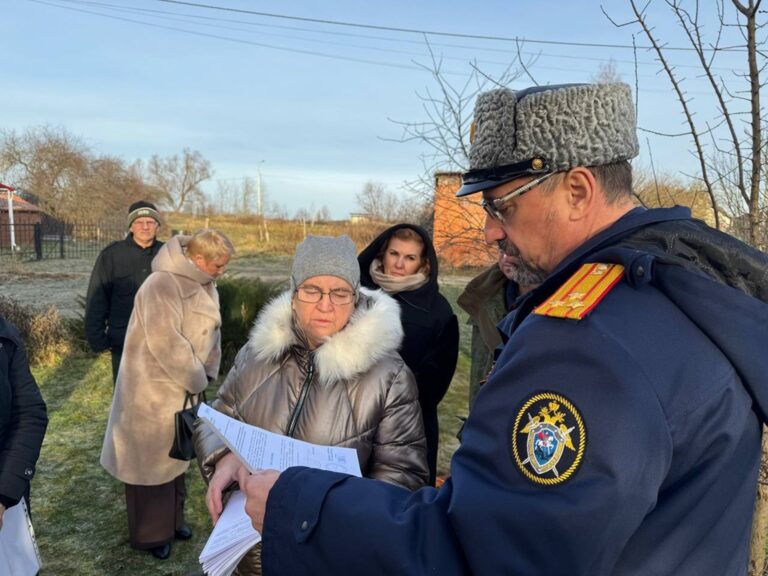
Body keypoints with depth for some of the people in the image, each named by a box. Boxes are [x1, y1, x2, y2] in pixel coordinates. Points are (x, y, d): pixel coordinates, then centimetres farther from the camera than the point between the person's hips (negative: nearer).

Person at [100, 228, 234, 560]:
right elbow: (165, 342, -28)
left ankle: (172, 519, 38)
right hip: (153, 389, -8)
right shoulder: (162, 284, -23)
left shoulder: (204, 286, 5)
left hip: (184, 387, 8)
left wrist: (206, 374, 1)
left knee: (175, 455, 20)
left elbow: (211, 330, 11)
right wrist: (197, 380, -17)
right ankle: (150, 534, 24)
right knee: (152, 460, 7)